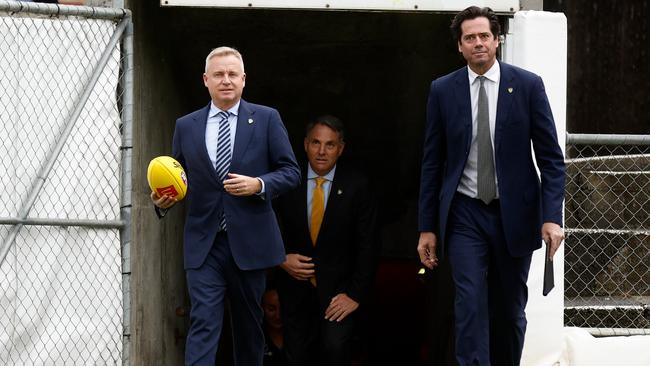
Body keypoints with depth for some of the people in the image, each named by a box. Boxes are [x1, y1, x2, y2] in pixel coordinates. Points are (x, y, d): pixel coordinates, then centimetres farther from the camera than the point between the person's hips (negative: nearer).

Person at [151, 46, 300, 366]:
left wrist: (259, 184, -16)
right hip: (203, 245, 0)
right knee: (203, 324, -10)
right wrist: (163, 200, -6)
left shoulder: (266, 119, 3)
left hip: (249, 243, 0)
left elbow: (291, 172, 2)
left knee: (249, 325, 11)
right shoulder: (186, 126, 9)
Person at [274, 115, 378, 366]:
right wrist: (281, 259, -9)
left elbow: (367, 246, -6)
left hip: (338, 289, -2)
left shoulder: (356, 186, -6)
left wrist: (355, 295, -12)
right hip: (296, 287, 3)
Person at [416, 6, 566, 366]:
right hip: (465, 215, 0)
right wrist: (427, 227, 3)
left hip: (514, 214, 0)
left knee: (510, 310, 9)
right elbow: (432, 162, 5)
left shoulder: (527, 85, -2)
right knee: (471, 308, -10)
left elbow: (551, 157, -2)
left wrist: (552, 216, -11)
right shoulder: (443, 90, 1)